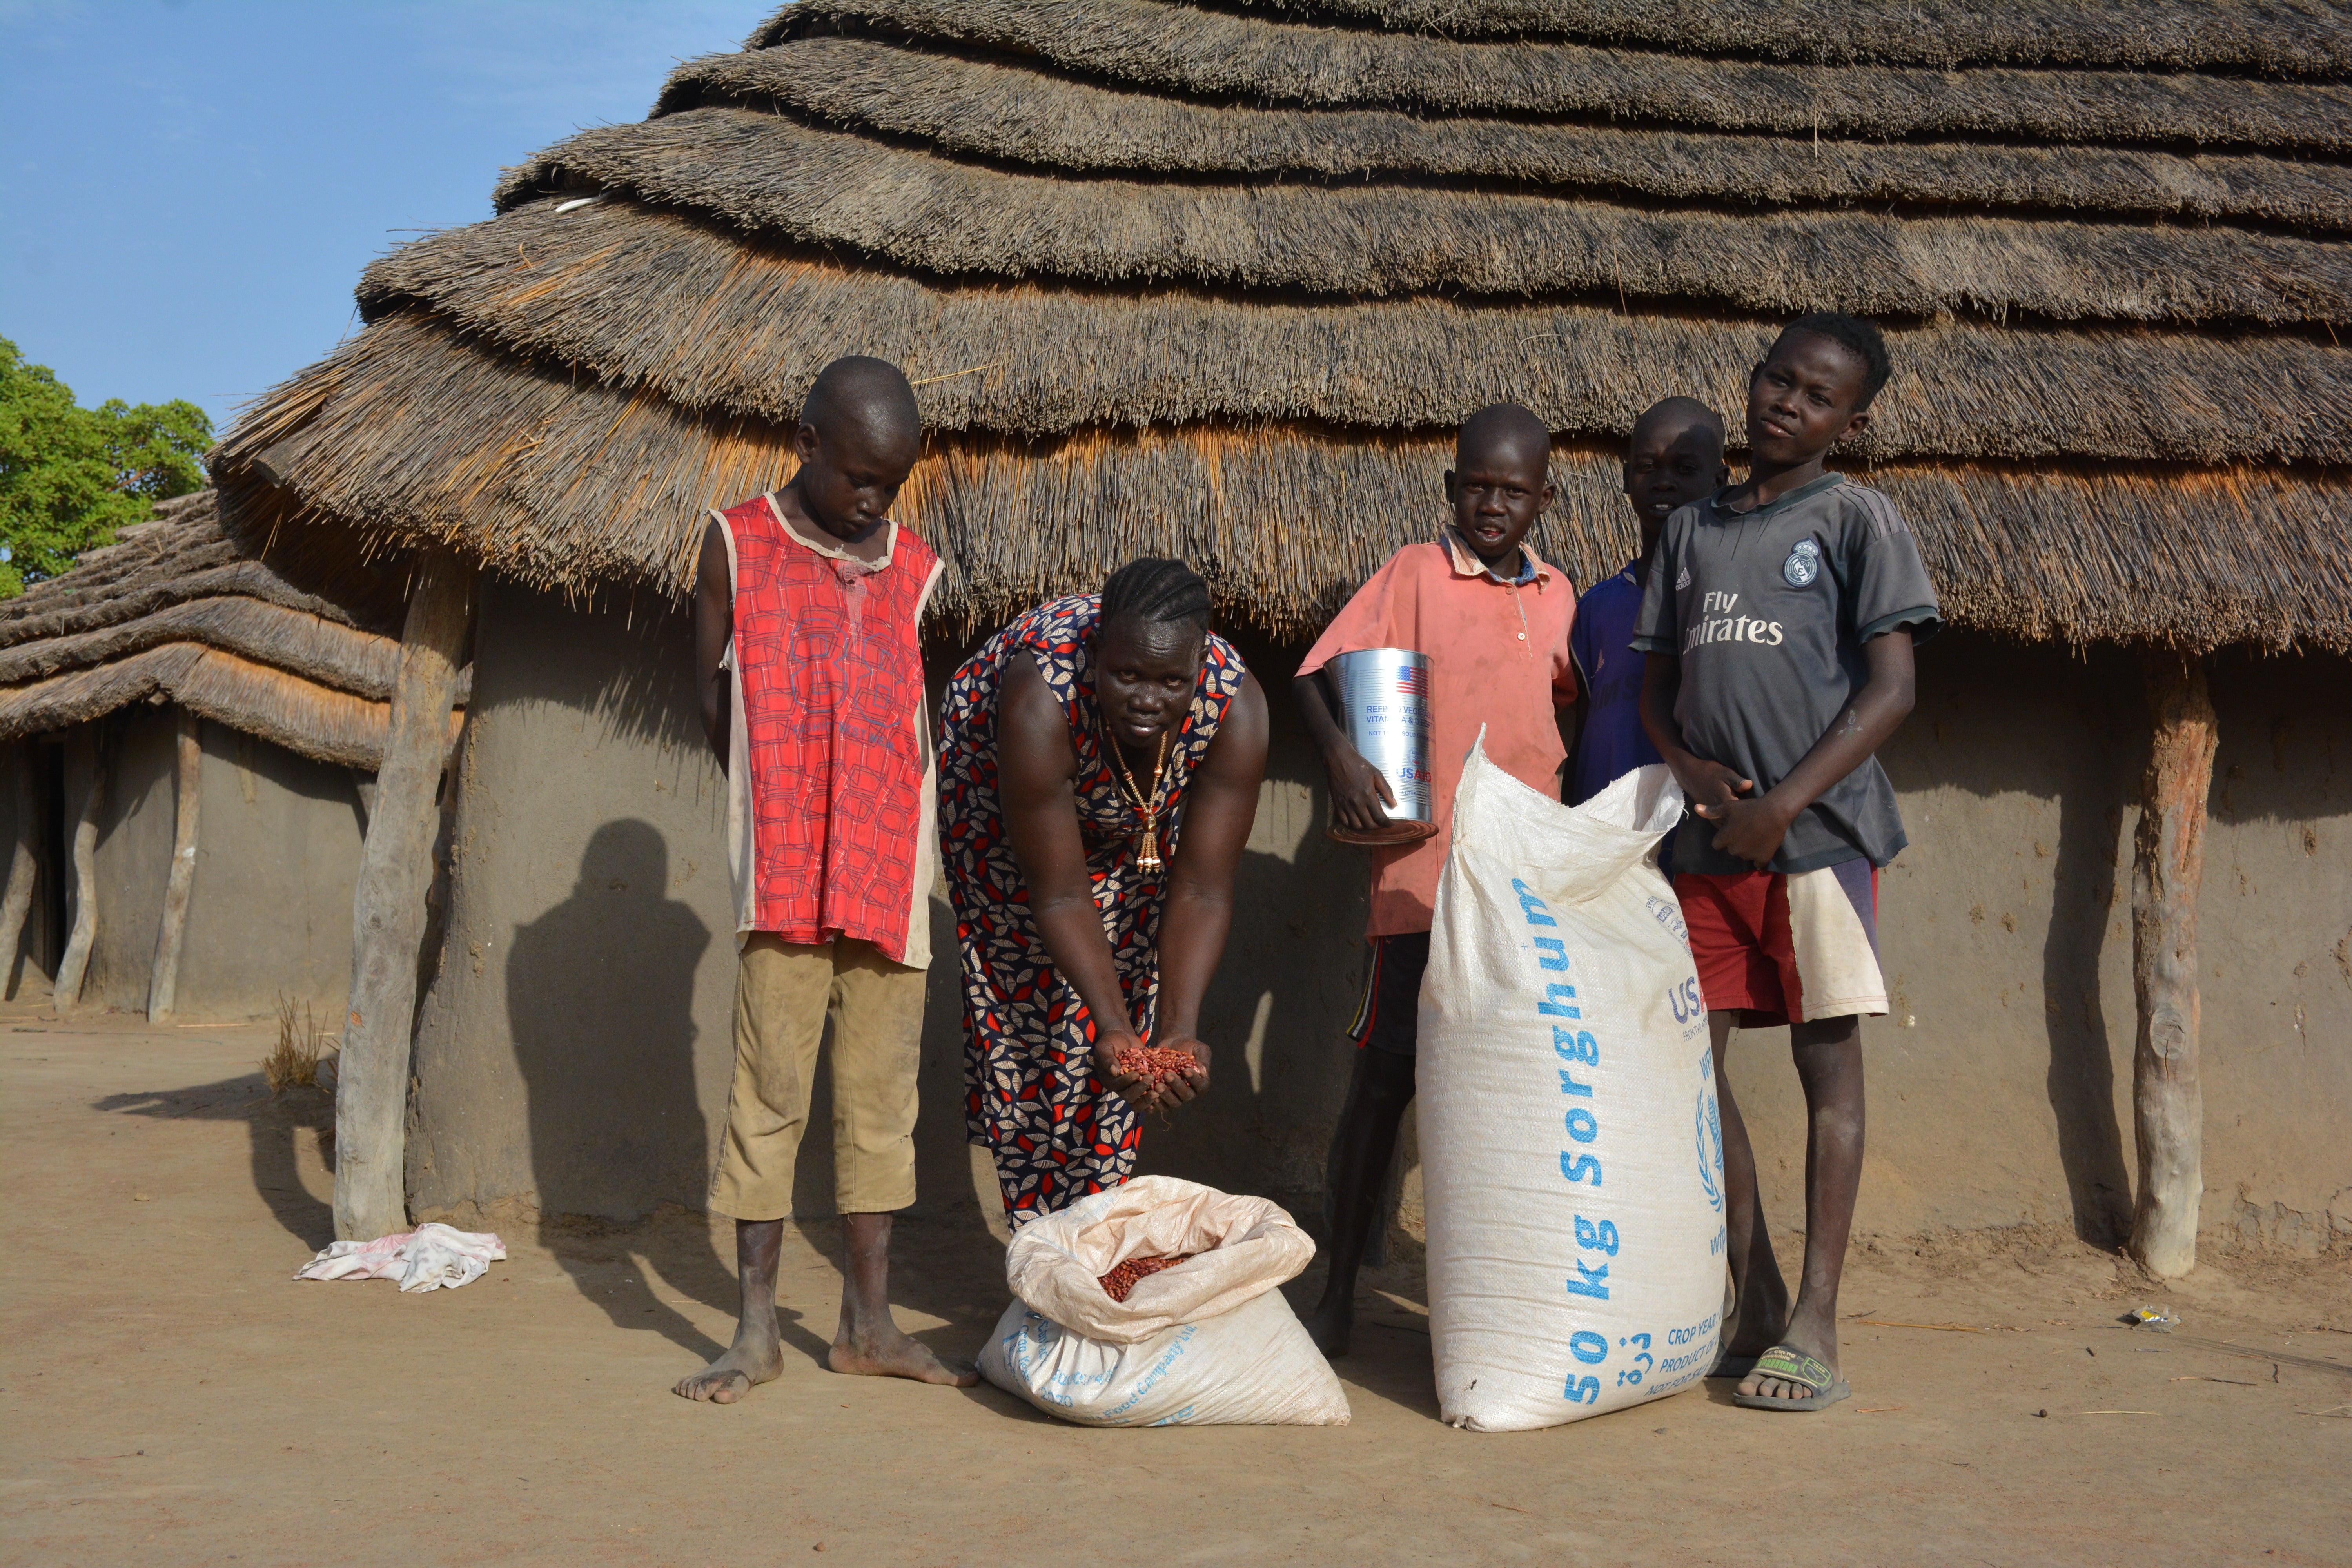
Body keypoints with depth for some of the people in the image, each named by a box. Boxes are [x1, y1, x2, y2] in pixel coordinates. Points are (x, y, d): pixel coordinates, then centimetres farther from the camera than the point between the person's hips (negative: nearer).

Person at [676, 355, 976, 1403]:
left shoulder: (913, 570, 12)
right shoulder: (737, 545, 5)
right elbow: (713, 705, 6)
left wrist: (886, 831, 6)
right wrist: (780, 812, 3)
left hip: (892, 873, 3)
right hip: (782, 876, -3)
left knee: (882, 1099, 6)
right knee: (770, 1096, 0)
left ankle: (868, 1324, 15)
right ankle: (757, 1330, 8)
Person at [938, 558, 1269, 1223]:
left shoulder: (1235, 707, -36)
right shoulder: (1040, 700, -43)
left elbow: (1201, 892, -32)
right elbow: (1059, 895, -36)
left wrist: (1179, 1031, -44)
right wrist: (1114, 1026, -45)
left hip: (1138, 814, 3)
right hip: (998, 786, -2)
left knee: (1127, 977, 0)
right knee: (1028, 985, -6)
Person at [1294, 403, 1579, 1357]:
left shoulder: (1558, 596, 14)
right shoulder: (1413, 574, 0)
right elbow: (1314, 675, -5)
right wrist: (1339, 756, -24)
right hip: (1424, 876, -5)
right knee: (1386, 1080, -3)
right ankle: (1339, 1294, 9)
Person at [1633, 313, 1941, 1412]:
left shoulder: (1855, 519, 2)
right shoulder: (1691, 529, 16)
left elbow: (1890, 686, -6)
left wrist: (1784, 803, -14)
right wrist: (1689, 768, -4)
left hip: (1819, 829, -5)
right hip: (1707, 839, 5)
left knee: (1827, 1060, -1)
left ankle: (1814, 1322, 4)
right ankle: (1754, 1299, 17)